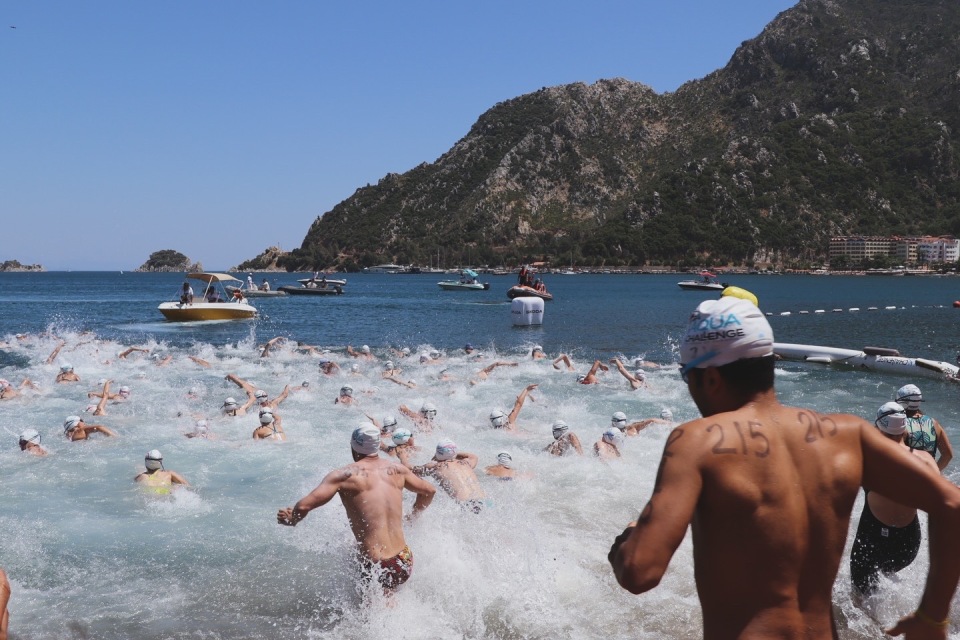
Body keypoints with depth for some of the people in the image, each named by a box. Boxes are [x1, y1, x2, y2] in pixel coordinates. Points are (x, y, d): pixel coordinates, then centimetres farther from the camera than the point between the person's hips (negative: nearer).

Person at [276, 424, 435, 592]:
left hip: (376, 568, -5)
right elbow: (429, 491, 21)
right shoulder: (396, 468, 8)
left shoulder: (344, 475, -7)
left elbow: (304, 506, -13)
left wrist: (291, 519, 9)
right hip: (405, 562, 5)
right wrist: (412, 517, 38)